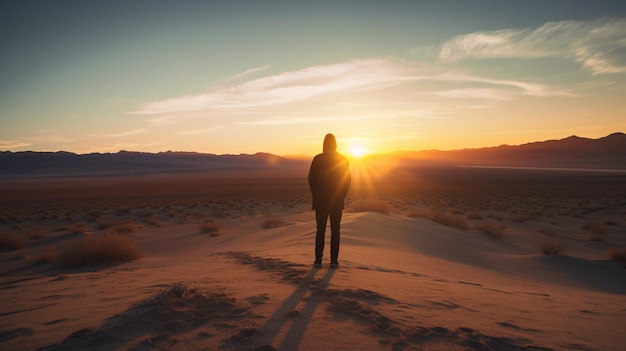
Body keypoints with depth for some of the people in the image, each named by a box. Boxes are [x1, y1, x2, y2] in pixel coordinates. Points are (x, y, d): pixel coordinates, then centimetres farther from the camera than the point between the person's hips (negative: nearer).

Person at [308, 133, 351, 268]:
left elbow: (311, 179, -3)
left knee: (320, 230, 7)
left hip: (321, 201, 0)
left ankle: (318, 260, 7)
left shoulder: (317, 159, -5)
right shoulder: (343, 160, 0)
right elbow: (347, 180, 1)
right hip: (337, 201, 1)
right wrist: (342, 197, 10)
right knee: (335, 231, 6)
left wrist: (316, 196, 8)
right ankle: (334, 260, 5)